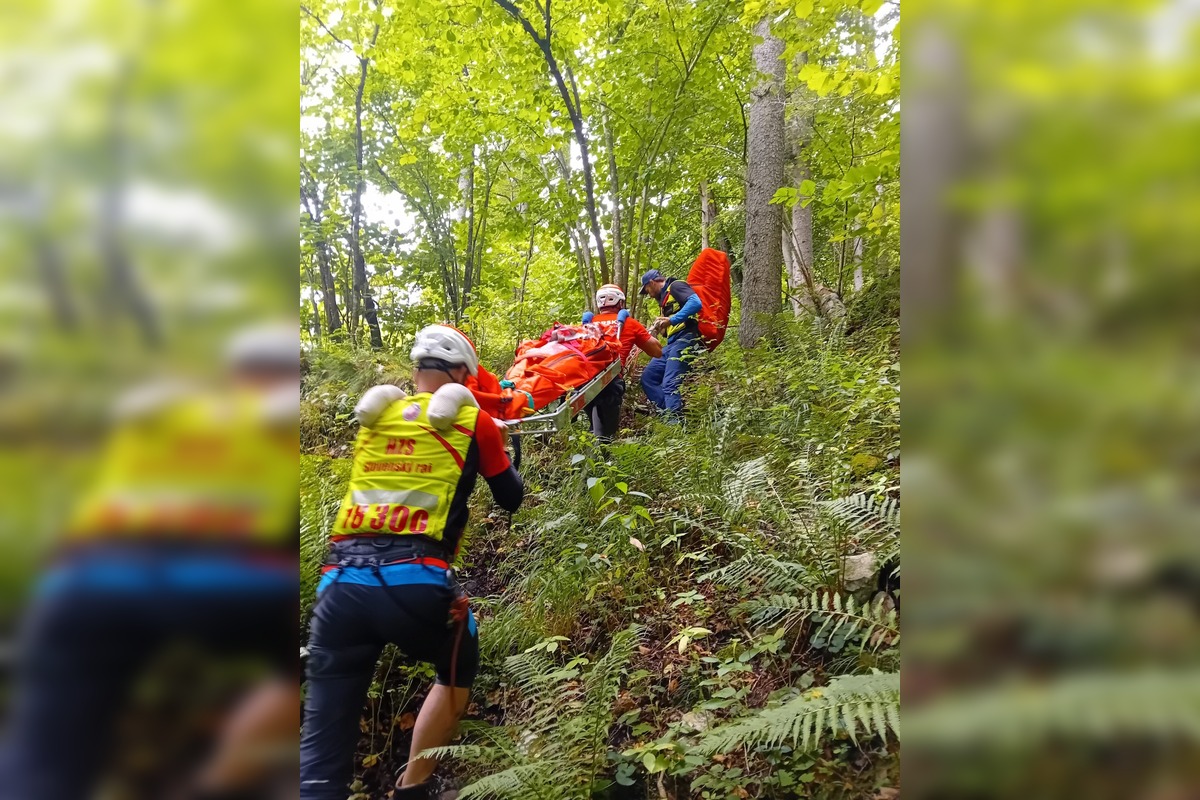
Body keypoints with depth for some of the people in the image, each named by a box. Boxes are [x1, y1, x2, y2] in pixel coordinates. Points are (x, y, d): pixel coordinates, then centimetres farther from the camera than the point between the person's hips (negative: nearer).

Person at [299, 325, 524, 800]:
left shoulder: (375, 414, 22)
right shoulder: (472, 420, 11)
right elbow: (511, 500, 22)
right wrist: (501, 450, 42)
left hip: (339, 582, 3)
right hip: (415, 582, -3)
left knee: (321, 750, 5)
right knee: (459, 671, 30)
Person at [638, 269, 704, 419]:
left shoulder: (675, 286, -1)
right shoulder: (665, 296, 27)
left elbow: (696, 303, -20)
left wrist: (671, 320, -24)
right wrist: (658, 328, 13)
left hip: (685, 340, -11)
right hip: (672, 344, 11)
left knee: (670, 385, -18)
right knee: (648, 377, 7)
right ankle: (667, 413, 0)